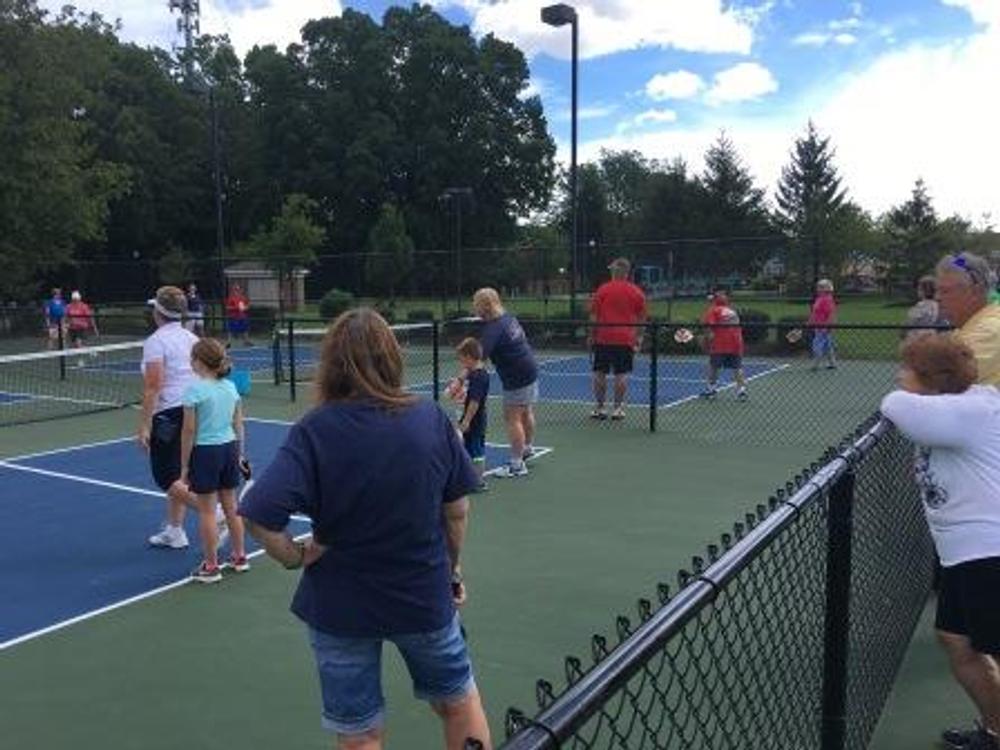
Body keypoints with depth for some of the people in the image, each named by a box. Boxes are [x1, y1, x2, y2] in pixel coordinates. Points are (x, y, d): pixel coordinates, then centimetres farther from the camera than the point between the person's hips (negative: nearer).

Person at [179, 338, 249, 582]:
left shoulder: (194, 389, -14)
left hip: (205, 452, -6)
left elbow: (189, 431, -13)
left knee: (207, 511, 4)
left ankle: (211, 567, 13)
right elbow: (238, 426, 7)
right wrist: (239, 455, 17)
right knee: (231, 505, 16)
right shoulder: (230, 387, 3)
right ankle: (239, 557, 27)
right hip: (229, 448, 6)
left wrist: (184, 466, -6)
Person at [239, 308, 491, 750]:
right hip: (425, 597, 2)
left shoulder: (314, 431, -18)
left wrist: (296, 557, -9)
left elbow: (259, 516, -28)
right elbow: (457, 510, -3)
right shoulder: (432, 419, -11)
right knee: (459, 701, 26)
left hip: (341, 608, -1)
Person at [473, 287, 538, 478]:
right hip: (530, 370, 10)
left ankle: (517, 465, 1)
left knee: (512, 419, -4)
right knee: (526, 413, 25)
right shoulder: (508, 318, 4)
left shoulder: (493, 328, -23)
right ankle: (527, 448, 45)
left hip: (516, 377, -10)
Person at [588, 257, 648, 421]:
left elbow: (594, 315, -1)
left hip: (603, 338, 0)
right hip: (626, 339, 0)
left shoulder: (602, 290, 0)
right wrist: (639, 338, 12)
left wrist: (593, 335, 7)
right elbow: (642, 318, 6)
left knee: (600, 373, 7)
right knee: (621, 374, 3)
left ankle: (599, 407, 10)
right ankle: (618, 408, 4)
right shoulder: (636, 292, 4)